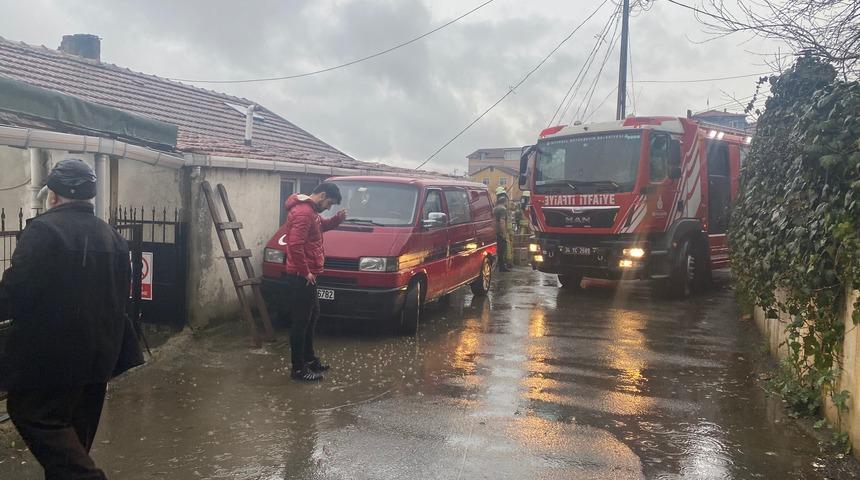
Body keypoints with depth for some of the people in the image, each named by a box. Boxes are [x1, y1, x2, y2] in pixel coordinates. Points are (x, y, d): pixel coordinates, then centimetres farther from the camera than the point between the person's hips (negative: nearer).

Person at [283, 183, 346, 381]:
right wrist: (305, 272, -20)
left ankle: (309, 358, 33)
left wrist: (338, 219, 10)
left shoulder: (310, 211, 13)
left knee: (312, 316, 21)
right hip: (301, 277, -11)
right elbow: (295, 245, -27)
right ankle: (299, 368, 4)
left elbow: (322, 225, 31)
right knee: (301, 321, -4)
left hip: (306, 276, 11)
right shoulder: (303, 212, -19)